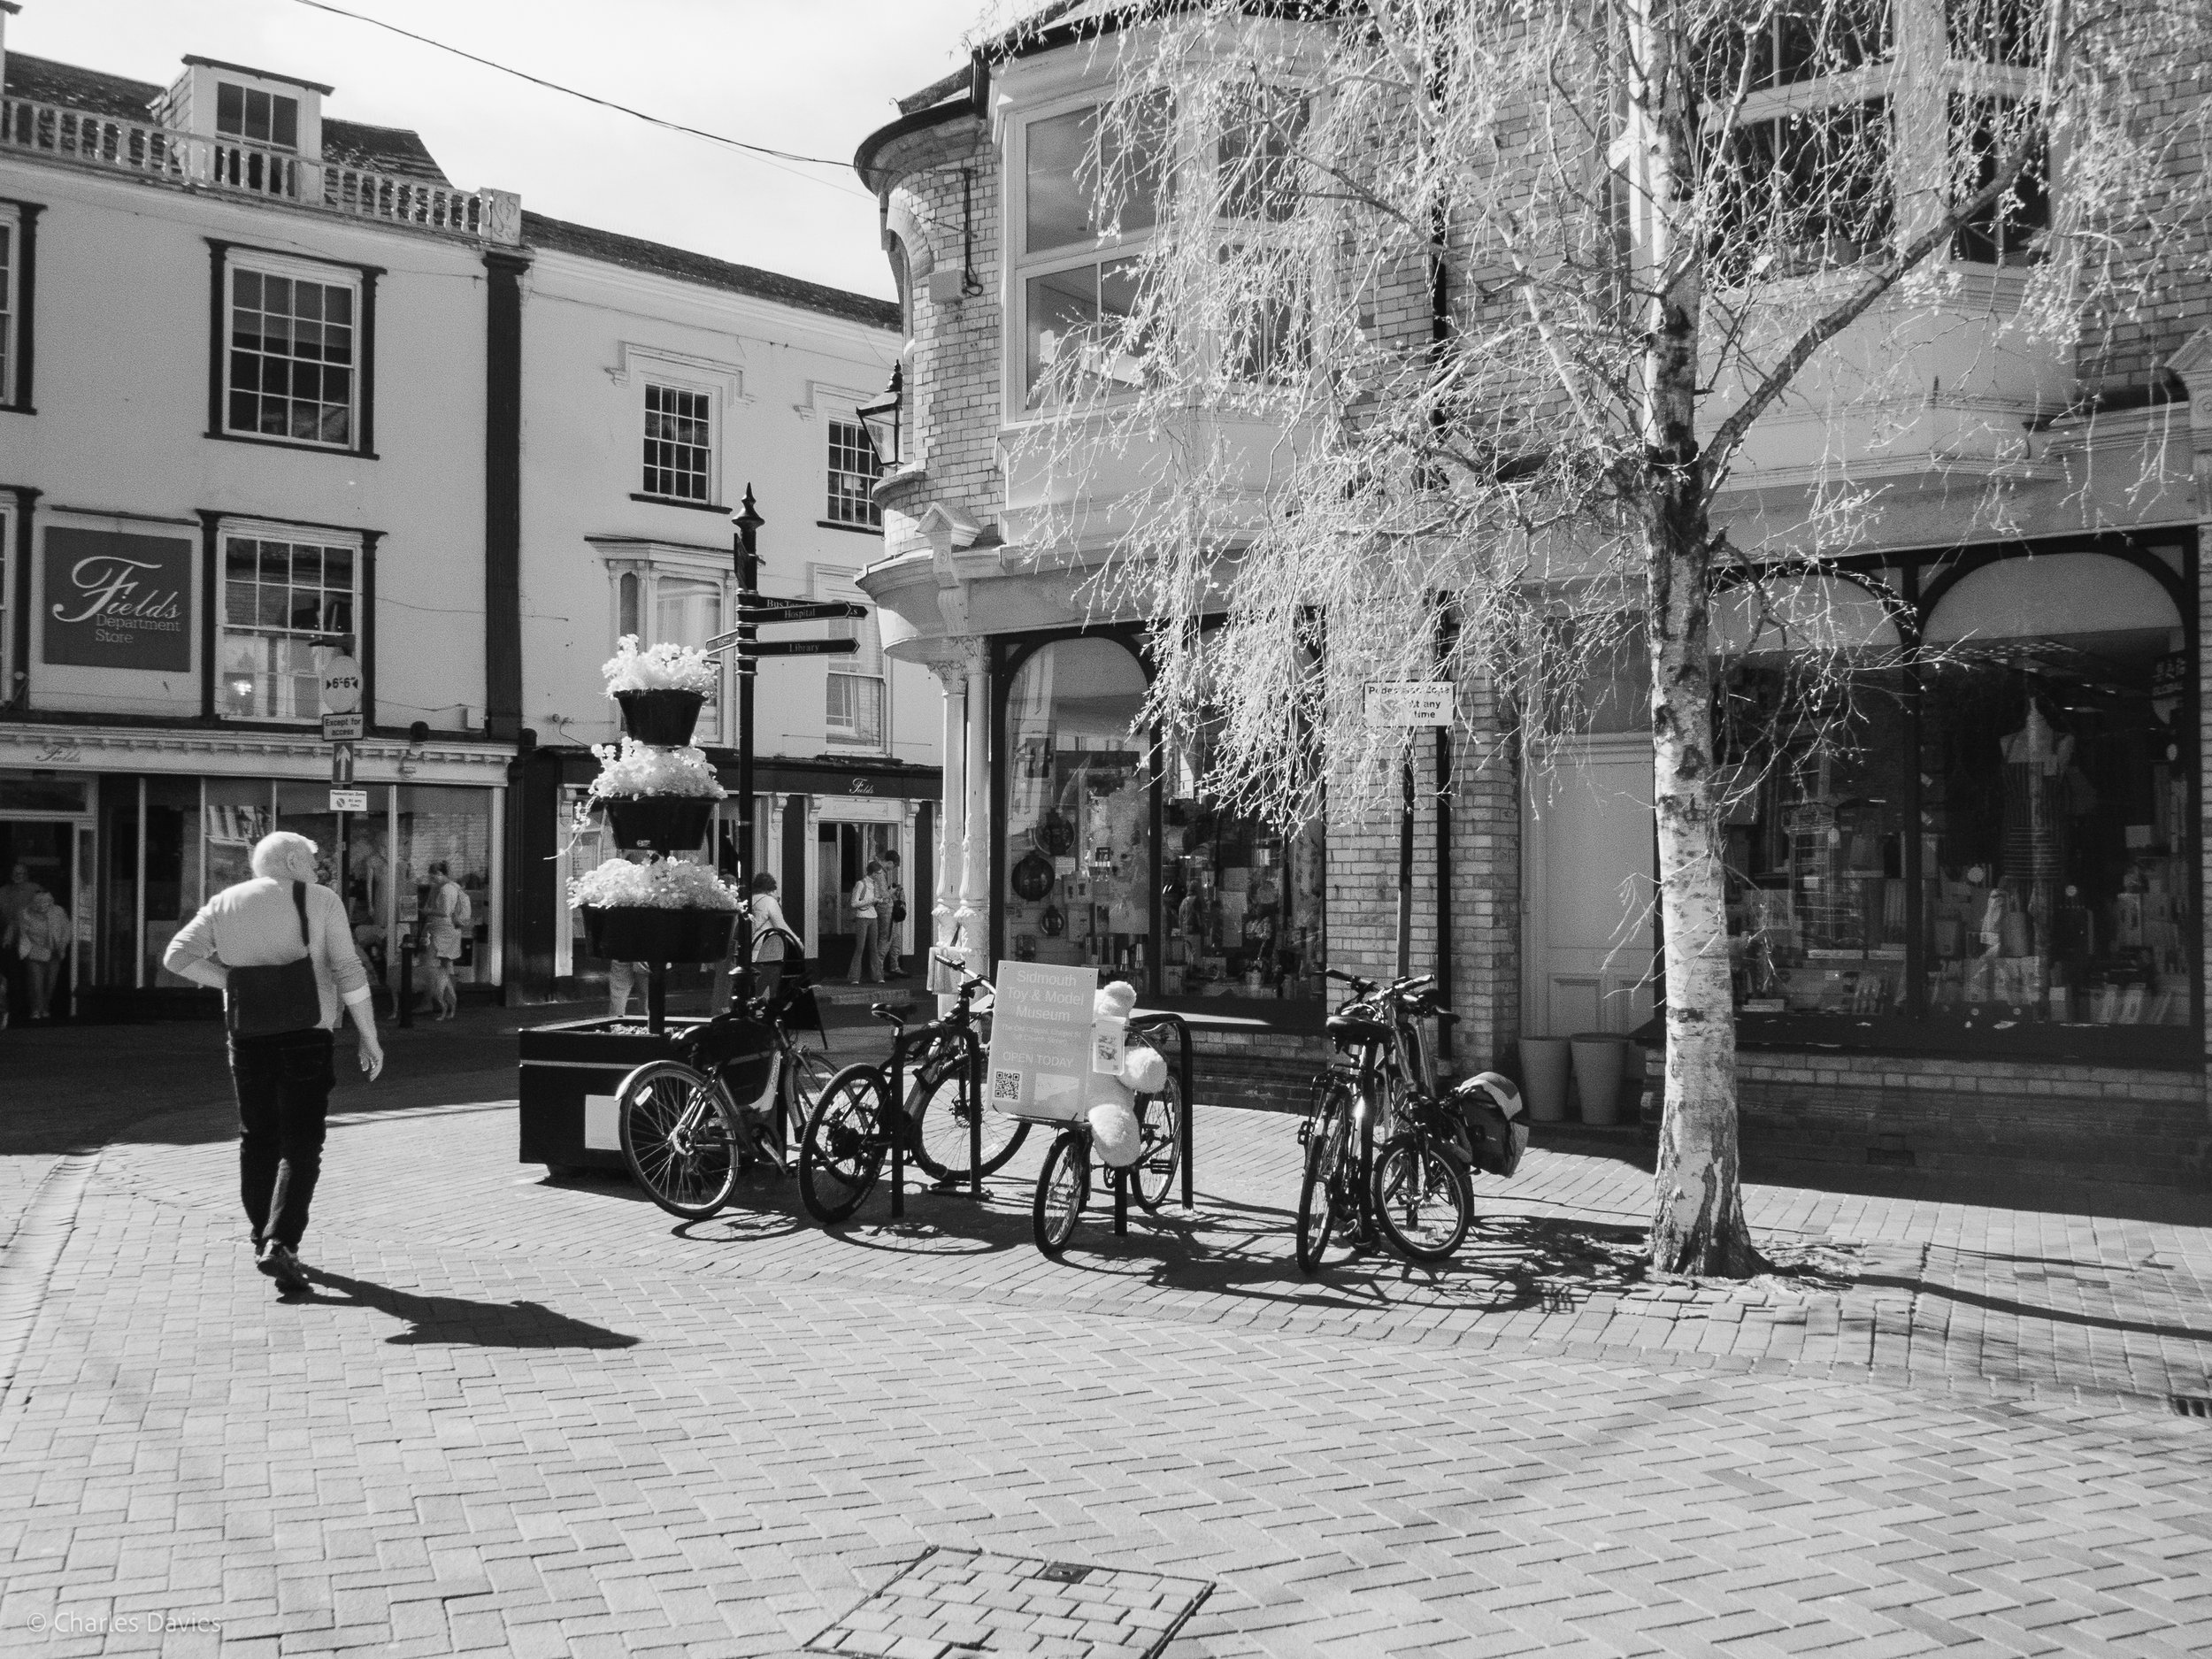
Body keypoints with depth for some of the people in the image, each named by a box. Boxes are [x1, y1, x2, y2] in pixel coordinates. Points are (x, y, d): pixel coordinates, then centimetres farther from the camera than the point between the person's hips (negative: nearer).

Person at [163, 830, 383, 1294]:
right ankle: (280, 1243, -15)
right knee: (301, 1144, -2)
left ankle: (263, 1238, 25)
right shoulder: (321, 901, -1)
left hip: (247, 1031, 4)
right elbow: (348, 972, -6)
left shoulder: (225, 902, 10)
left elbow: (178, 956, 0)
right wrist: (370, 1039, -2)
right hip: (306, 1033, -4)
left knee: (257, 1138, 17)